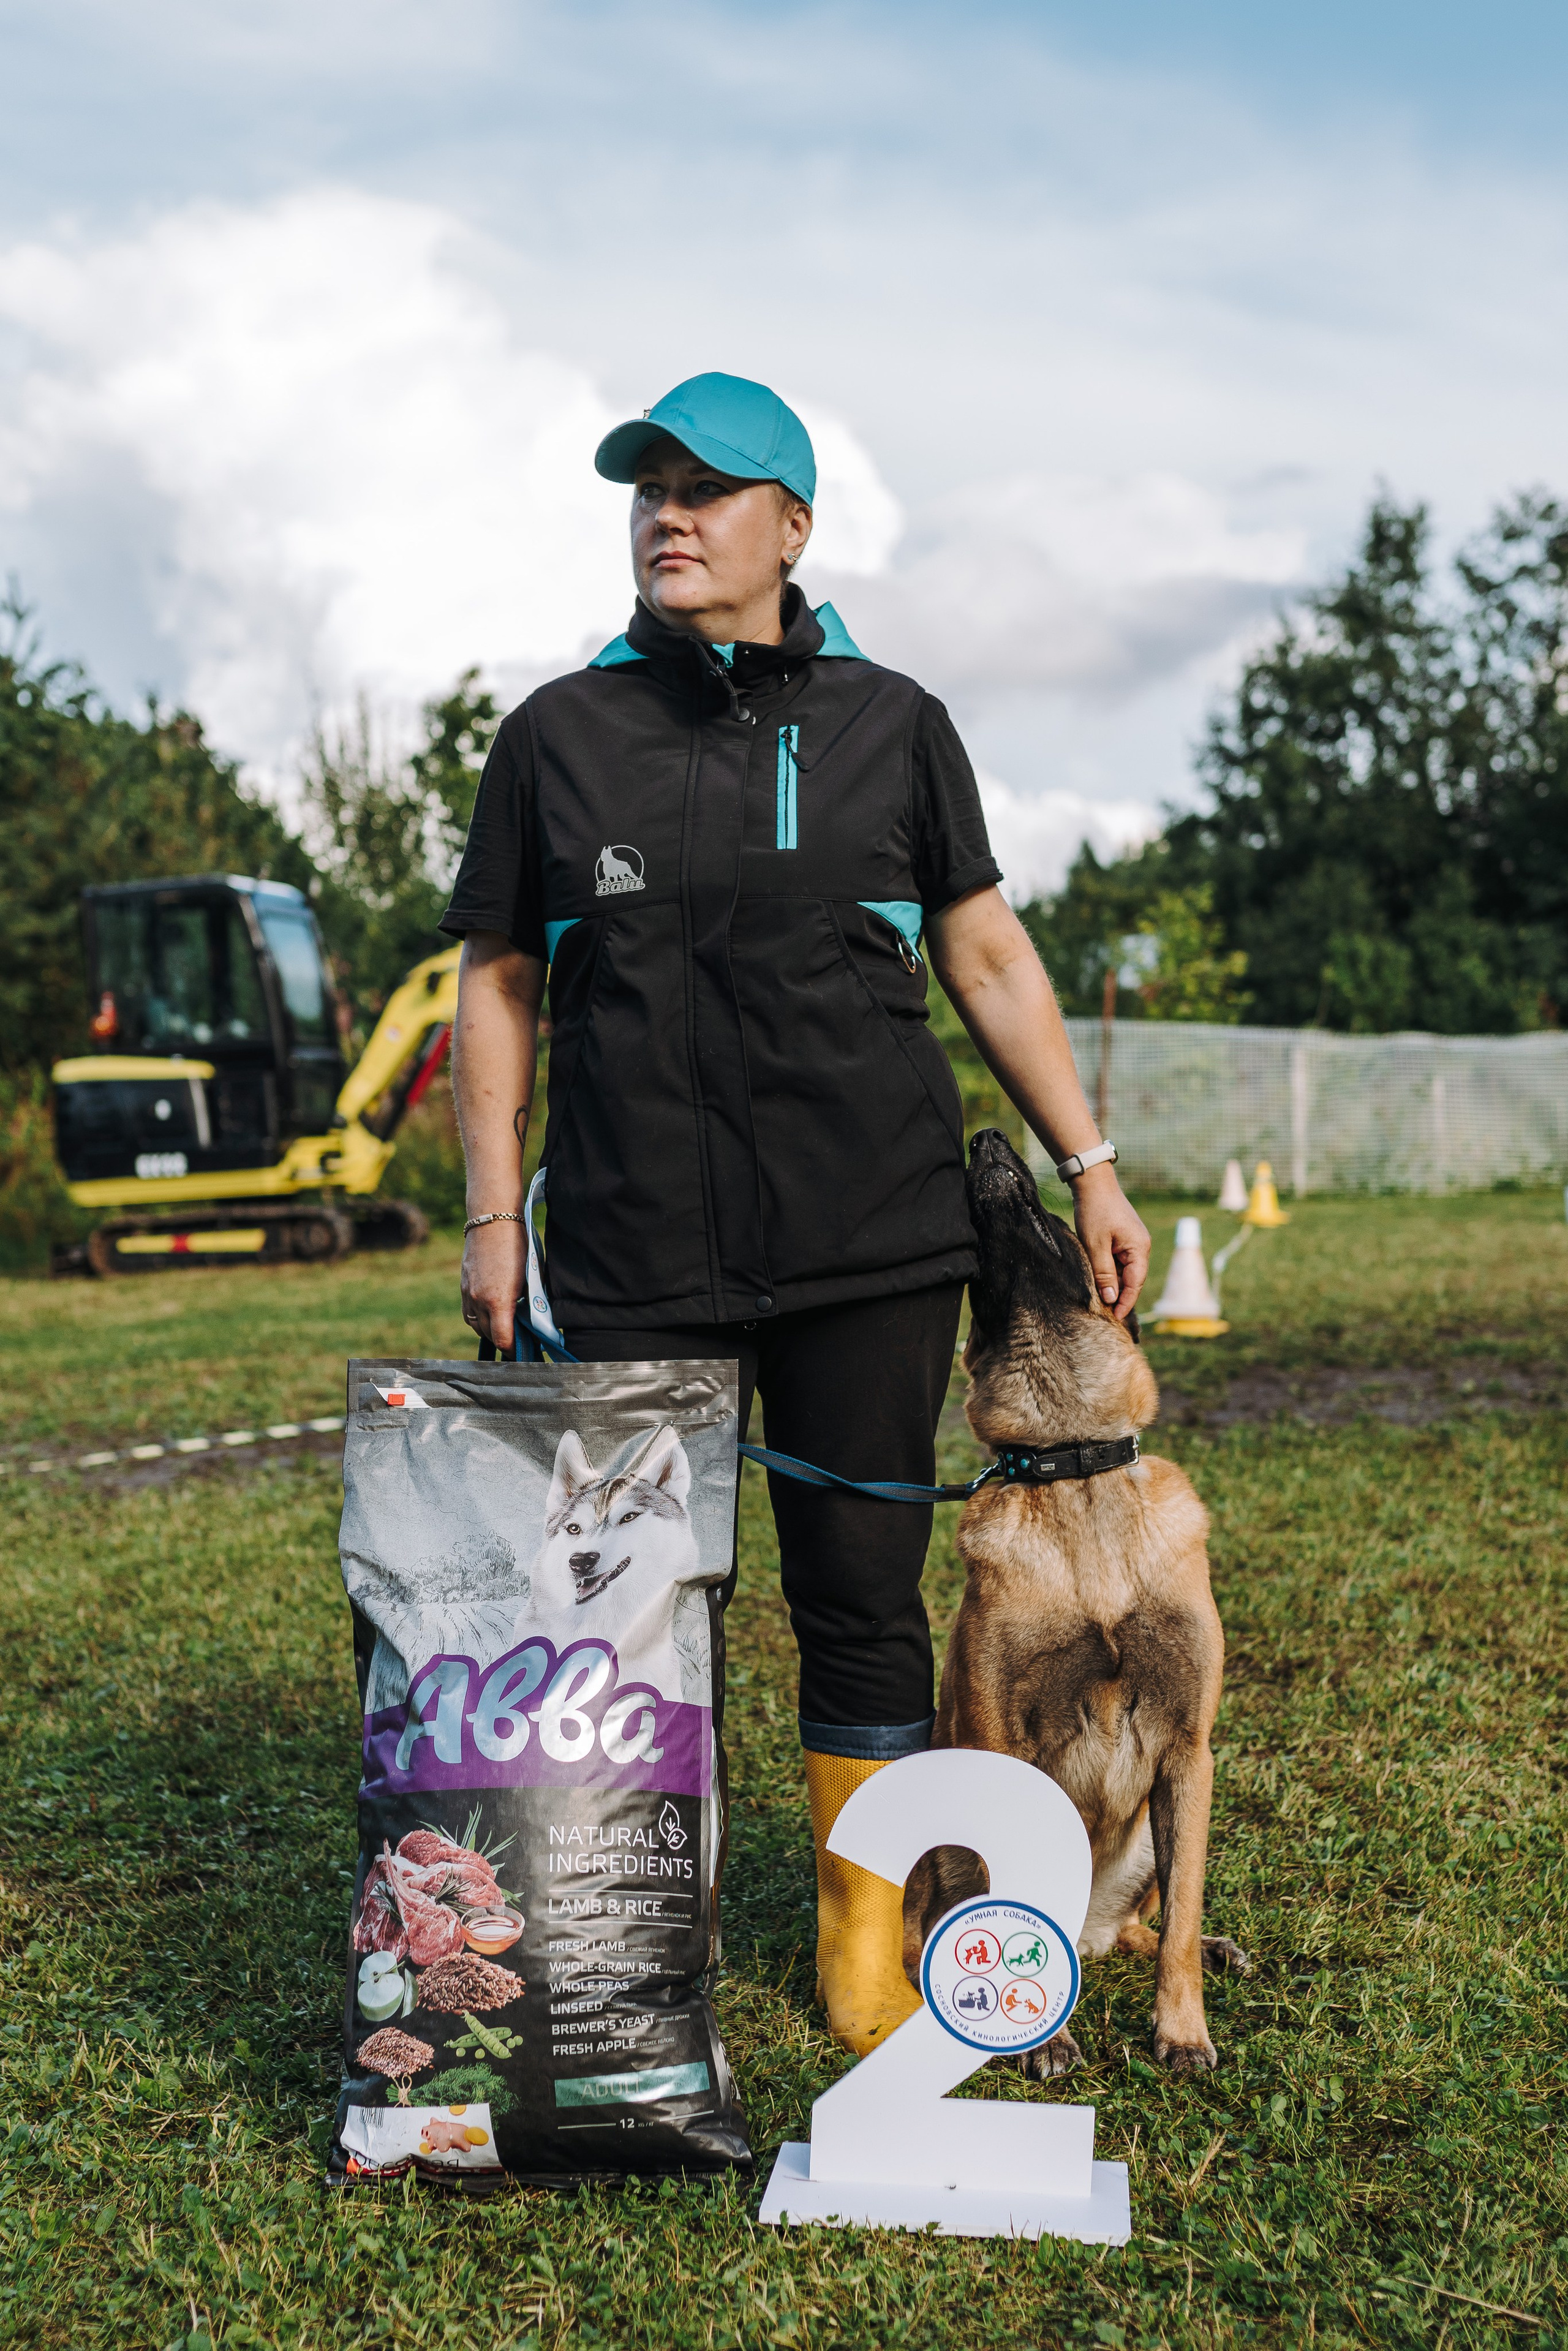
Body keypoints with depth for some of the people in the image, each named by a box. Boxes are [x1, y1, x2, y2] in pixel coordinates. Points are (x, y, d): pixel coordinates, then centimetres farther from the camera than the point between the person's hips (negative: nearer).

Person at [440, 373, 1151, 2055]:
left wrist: (1090, 1168, 6)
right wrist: (492, 1209, 3)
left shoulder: (891, 726, 7)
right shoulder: (558, 736, 8)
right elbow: (499, 981, 11)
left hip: (871, 1250, 0)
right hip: (634, 1264, 0)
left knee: (863, 1595, 6)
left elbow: (989, 961, 10)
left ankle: (863, 1939, 23)